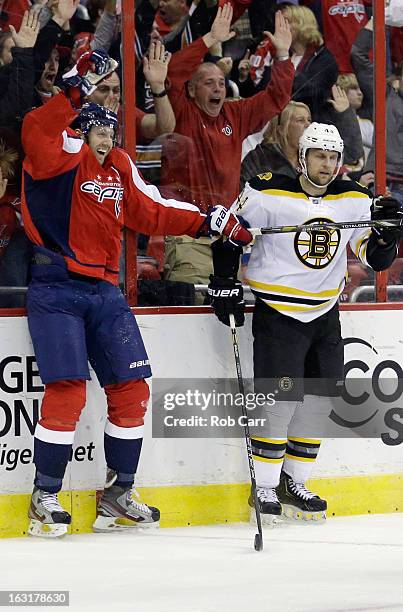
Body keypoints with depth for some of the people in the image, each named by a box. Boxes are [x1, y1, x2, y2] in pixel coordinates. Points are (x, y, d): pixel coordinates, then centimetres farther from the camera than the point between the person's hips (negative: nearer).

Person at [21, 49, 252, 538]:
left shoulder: (119, 167, 17)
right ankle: (45, 497, -4)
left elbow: (151, 213, 19)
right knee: (67, 388, -15)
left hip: (104, 291, 8)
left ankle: (118, 492, 19)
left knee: (131, 387, 6)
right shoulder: (62, 152, -6)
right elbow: (36, 132, -28)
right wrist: (77, 89, -35)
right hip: (56, 290, -8)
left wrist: (209, 221, 10)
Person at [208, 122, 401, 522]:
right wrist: (224, 285, -6)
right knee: (281, 397, -11)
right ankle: (265, 487, 0)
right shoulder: (269, 193, -13)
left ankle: (293, 483, 20)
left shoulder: (354, 200, 1)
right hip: (277, 312, -6)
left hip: (324, 313, 6)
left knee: (318, 399, 7)